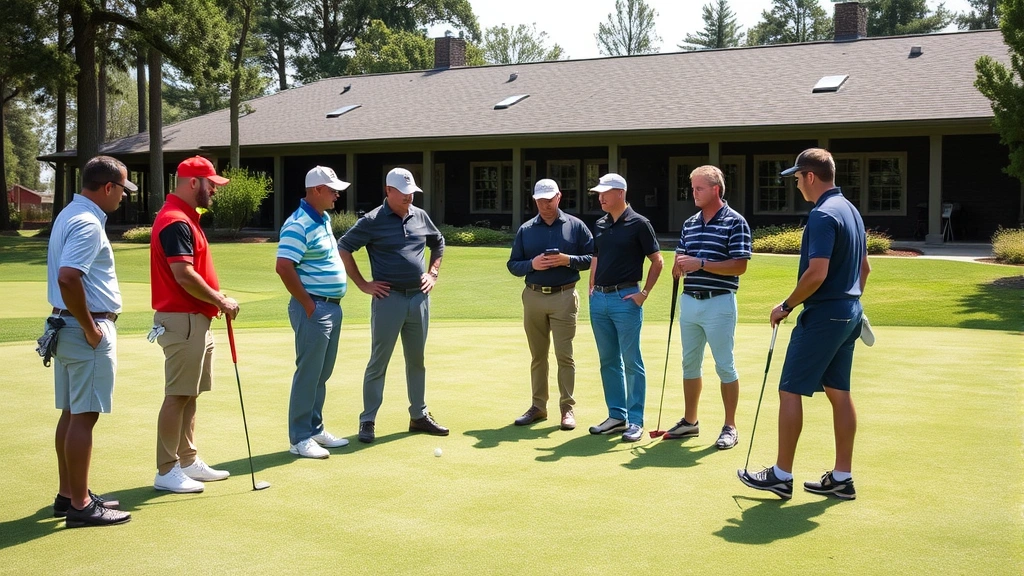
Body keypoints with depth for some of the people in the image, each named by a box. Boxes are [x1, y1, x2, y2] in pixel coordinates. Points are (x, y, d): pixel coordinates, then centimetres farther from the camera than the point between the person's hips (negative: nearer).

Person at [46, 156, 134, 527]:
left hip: (68, 326, 10)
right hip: (87, 329, -10)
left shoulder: (69, 215, 15)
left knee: (72, 413, 15)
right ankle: (80, 505, 0)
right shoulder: (88, 224, -18)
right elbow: (68, 278, -30)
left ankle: (68, 494, 23)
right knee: (84, 417, -5)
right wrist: (90, 328, -20)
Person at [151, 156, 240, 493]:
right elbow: (184, 275, -25)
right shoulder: (175, 221, -17)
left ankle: (187, 461, 23)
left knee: (190, 394, 14)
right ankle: (166, 471, 2)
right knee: (177, 396, -5)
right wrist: (220, 301, -15)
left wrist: (217, 300, 11)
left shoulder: (185, 218, 16)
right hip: (182, 321, -10)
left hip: (195, 319, 10)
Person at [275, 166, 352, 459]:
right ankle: (300, 438, 4)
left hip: (333, 306, 9)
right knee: (308, 374, -3)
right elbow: (284, 267, -25)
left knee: (322, 373, 15)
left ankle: (315, 429, 25)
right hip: (314, 308, -9)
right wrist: (308, 304, -18)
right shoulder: (298, 225, -17)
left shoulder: (324, 219, 13)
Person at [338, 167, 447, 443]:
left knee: (416, 360, 13)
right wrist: (363, 284, -5)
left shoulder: (420, 216, 8)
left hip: (419, 297, 5)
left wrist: (432, 274, 13)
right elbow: (343, 248, -4)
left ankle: (419, 415, 24)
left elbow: (438, 244, 25)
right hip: (389, 299, -5)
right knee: (379, 361, -1)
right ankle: (367, 421, 6)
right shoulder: (373, 221, -7)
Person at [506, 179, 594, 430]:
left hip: (564, 297, -3)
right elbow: (513, 265, 9)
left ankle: (567, 408, 2)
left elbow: (593, 257, 2)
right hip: (533, 297, 3)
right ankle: (538, 406, 16)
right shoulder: (525, 230, 9)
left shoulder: (575, 226, 4)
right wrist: (532, 264, -11)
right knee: (538, 355, 9)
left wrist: (568, 260, -13)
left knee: (564, 355, -4)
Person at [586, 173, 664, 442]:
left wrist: (644, 293, -9)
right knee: (608, 361, 10)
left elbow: (657, 261, -5)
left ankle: (635, 421, 3)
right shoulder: (600, 225, 13)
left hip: (625, 298, -7)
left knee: (631, 362, -3)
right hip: (599, 299, 7)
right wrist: (592, 289, 13)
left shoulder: (639, 224, -6)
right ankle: (616, 416, 18)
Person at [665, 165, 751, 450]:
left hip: (719, 303, -7)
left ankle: (730, 427, 9)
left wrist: (701, 264, -20)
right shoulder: (689, 224, 12)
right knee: (690, 364, 13)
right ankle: (690, 421, 23)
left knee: (725, 366, 0)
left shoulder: (735, 222, -8)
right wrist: (679, 266, -8)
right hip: (689, 301, 7)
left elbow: (739, 265, -15)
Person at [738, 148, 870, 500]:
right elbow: (864, 267, 21)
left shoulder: (822, 215, -18)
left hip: (822, 315, -10)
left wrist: (786, 306, -13)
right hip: (848, 313, 10)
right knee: (839, 393, 11)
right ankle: (842, 478, 14)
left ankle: (781, 475, 3)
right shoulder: (851, 210, 14)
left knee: (790, 390, -2)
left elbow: (816, 274, -25)